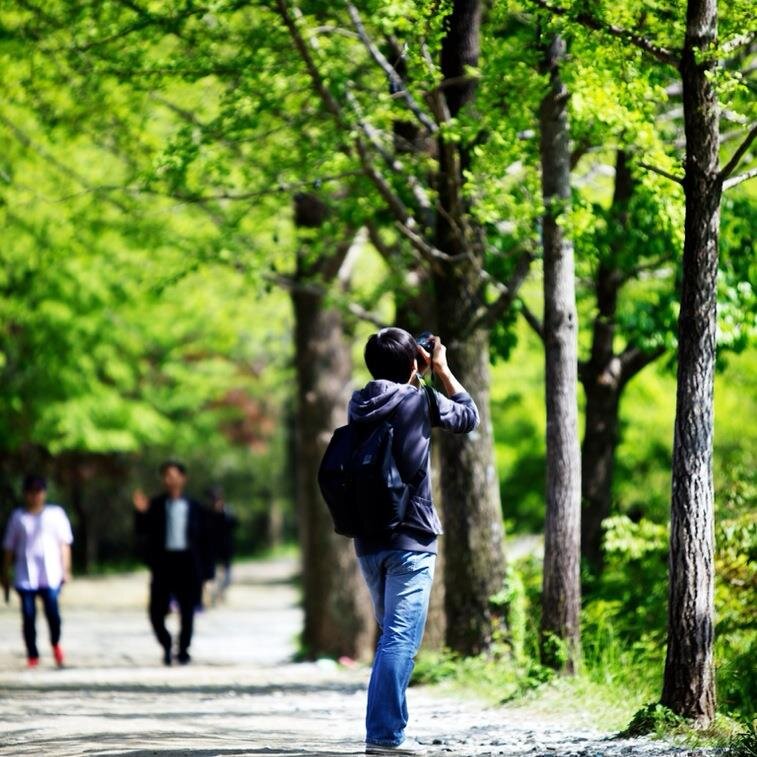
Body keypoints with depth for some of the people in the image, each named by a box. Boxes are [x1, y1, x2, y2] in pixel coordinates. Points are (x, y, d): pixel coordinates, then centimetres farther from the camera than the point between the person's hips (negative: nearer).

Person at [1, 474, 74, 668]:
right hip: (25, 577, 1)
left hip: (51, 575, -1)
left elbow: (64, 543, 8)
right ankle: (32, 656, 7)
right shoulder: (18, 516, 11)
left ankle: (55, 643, 16)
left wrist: (65, 570, 1)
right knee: (29, 617, -2)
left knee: (52, 612, -12)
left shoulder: (56, 514, 7)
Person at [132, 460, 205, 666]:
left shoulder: (193, 506, 6)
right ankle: (166, 646, 19)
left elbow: (201, 536, 6)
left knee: (187, 610, 4)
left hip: (187, 561, 0)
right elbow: (142, 531, -1)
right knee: (157, 610, -3)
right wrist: (141, 512, -18)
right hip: (163, 562, 0)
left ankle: (183, 650, 17)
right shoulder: (156, 505, 4)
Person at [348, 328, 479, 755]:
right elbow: (469, 416, 9)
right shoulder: (420, 400, -8)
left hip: (368, 541, 6)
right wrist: (442, 370, 17)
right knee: (401, 639, -8)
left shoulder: (360, 405, 7)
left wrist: (419, 376, 24)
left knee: (394, 636, 18)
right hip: (411, 541, -6)